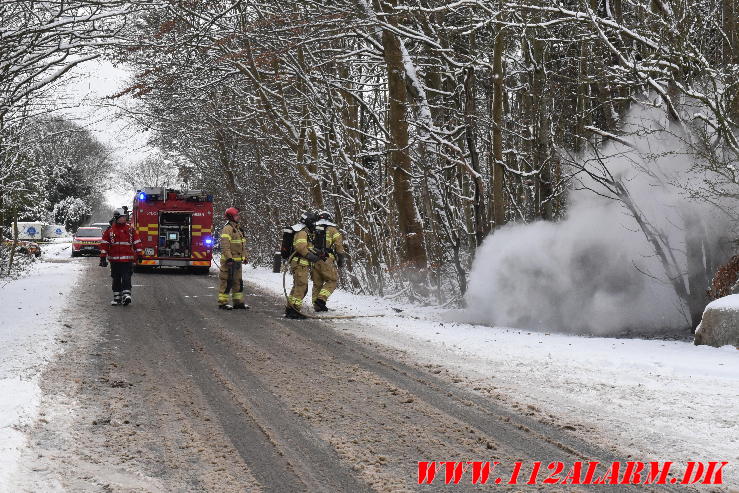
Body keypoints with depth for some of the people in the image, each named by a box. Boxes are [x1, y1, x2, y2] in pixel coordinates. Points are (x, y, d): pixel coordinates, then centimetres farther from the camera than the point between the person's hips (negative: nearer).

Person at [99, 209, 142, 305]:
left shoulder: (130, 229, 5)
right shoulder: (110, 230, 3)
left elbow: (137, 242, 9)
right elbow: (104, 244, 4)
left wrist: (139, 254, 5)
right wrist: (103, 257, 0)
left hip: (127, 259, -1)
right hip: (114, 259, 1)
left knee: (126, 277, -11)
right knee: (116, 279, 7)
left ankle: (126, 294, -16)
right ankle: (117, 297, 14)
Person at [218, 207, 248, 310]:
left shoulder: (238, 229, 17)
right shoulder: (227, 229, -14)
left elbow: (243, 245, 26)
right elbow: (225, 246, -21)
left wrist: (244, 257, 24)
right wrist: (229, 258, -26)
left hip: (237, 260, 10)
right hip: (229, 260, -10)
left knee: (238, 282, 13)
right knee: (227, 282, -5)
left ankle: (238, 301, 20)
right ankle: (222, 302, 0)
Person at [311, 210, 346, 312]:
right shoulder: (332, 229, 5)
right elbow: (339, 245, -1)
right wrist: (341, 259, 4)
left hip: (313, 259, 5)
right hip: (326, 260, -5)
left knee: (317, 283, 12)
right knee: (332, 281, 5)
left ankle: (317, 305, 13)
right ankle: (321, 299, -12)